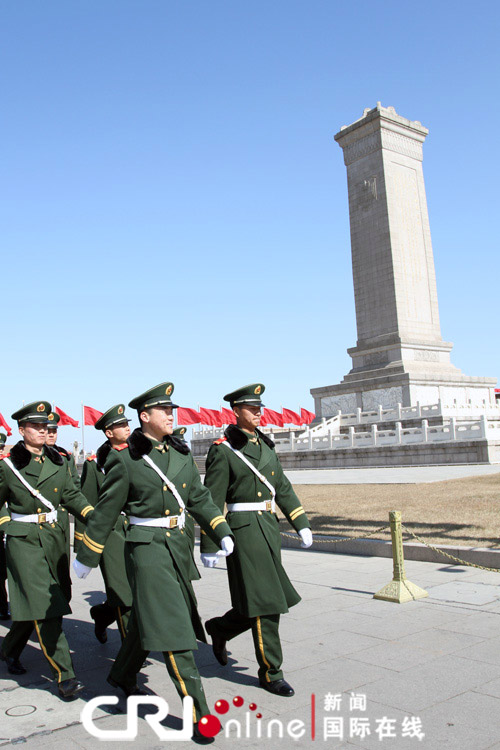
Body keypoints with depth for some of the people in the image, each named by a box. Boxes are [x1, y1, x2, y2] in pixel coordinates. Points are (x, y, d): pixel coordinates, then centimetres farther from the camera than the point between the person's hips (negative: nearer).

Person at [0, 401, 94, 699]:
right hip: (25, 541, -5)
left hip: (54, 537, 5)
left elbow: (72, 495, 7)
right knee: (44, 608, -8)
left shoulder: (58, 461, 6)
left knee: (34, 604, 16)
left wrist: (95, 517, -5)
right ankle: (65, 675, -4)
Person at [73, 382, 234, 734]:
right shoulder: (126, 460, -11)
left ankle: (122, 676, 45)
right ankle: (198, 712, 2)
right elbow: (105, 513, -5)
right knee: (172, 627, -7)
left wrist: (222, 533, -1)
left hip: (178, 546, 7)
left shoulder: (182, 454, 6)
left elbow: (199, 497, 9)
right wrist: (86, 557, 2)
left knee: (147, 620, 21)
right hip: (147, 549, -7)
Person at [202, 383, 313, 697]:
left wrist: (302, 524, 11)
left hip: (269, 529, 8)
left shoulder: (265, 444, 12)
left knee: (273, 598, 13)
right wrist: (209, 546, -11)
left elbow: (283, 487, 16)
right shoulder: (223, 450, -10)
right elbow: (212, 501, -10)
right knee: (265, 603, -2)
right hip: (244, 529, -8)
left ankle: (219, 628, 36)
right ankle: (271, 673, 14)